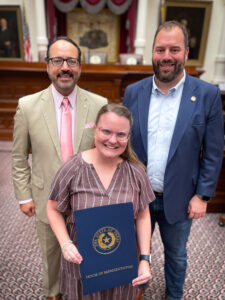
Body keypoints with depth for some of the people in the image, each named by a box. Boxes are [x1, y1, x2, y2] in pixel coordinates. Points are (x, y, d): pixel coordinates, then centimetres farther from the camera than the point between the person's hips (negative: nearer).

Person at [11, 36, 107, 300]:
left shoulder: (99, 104, -12)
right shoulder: (27, 106, -11)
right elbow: (19, 157, -2)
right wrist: (24, 196, -1)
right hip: (48, 199, 1)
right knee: (50, 254, 26)